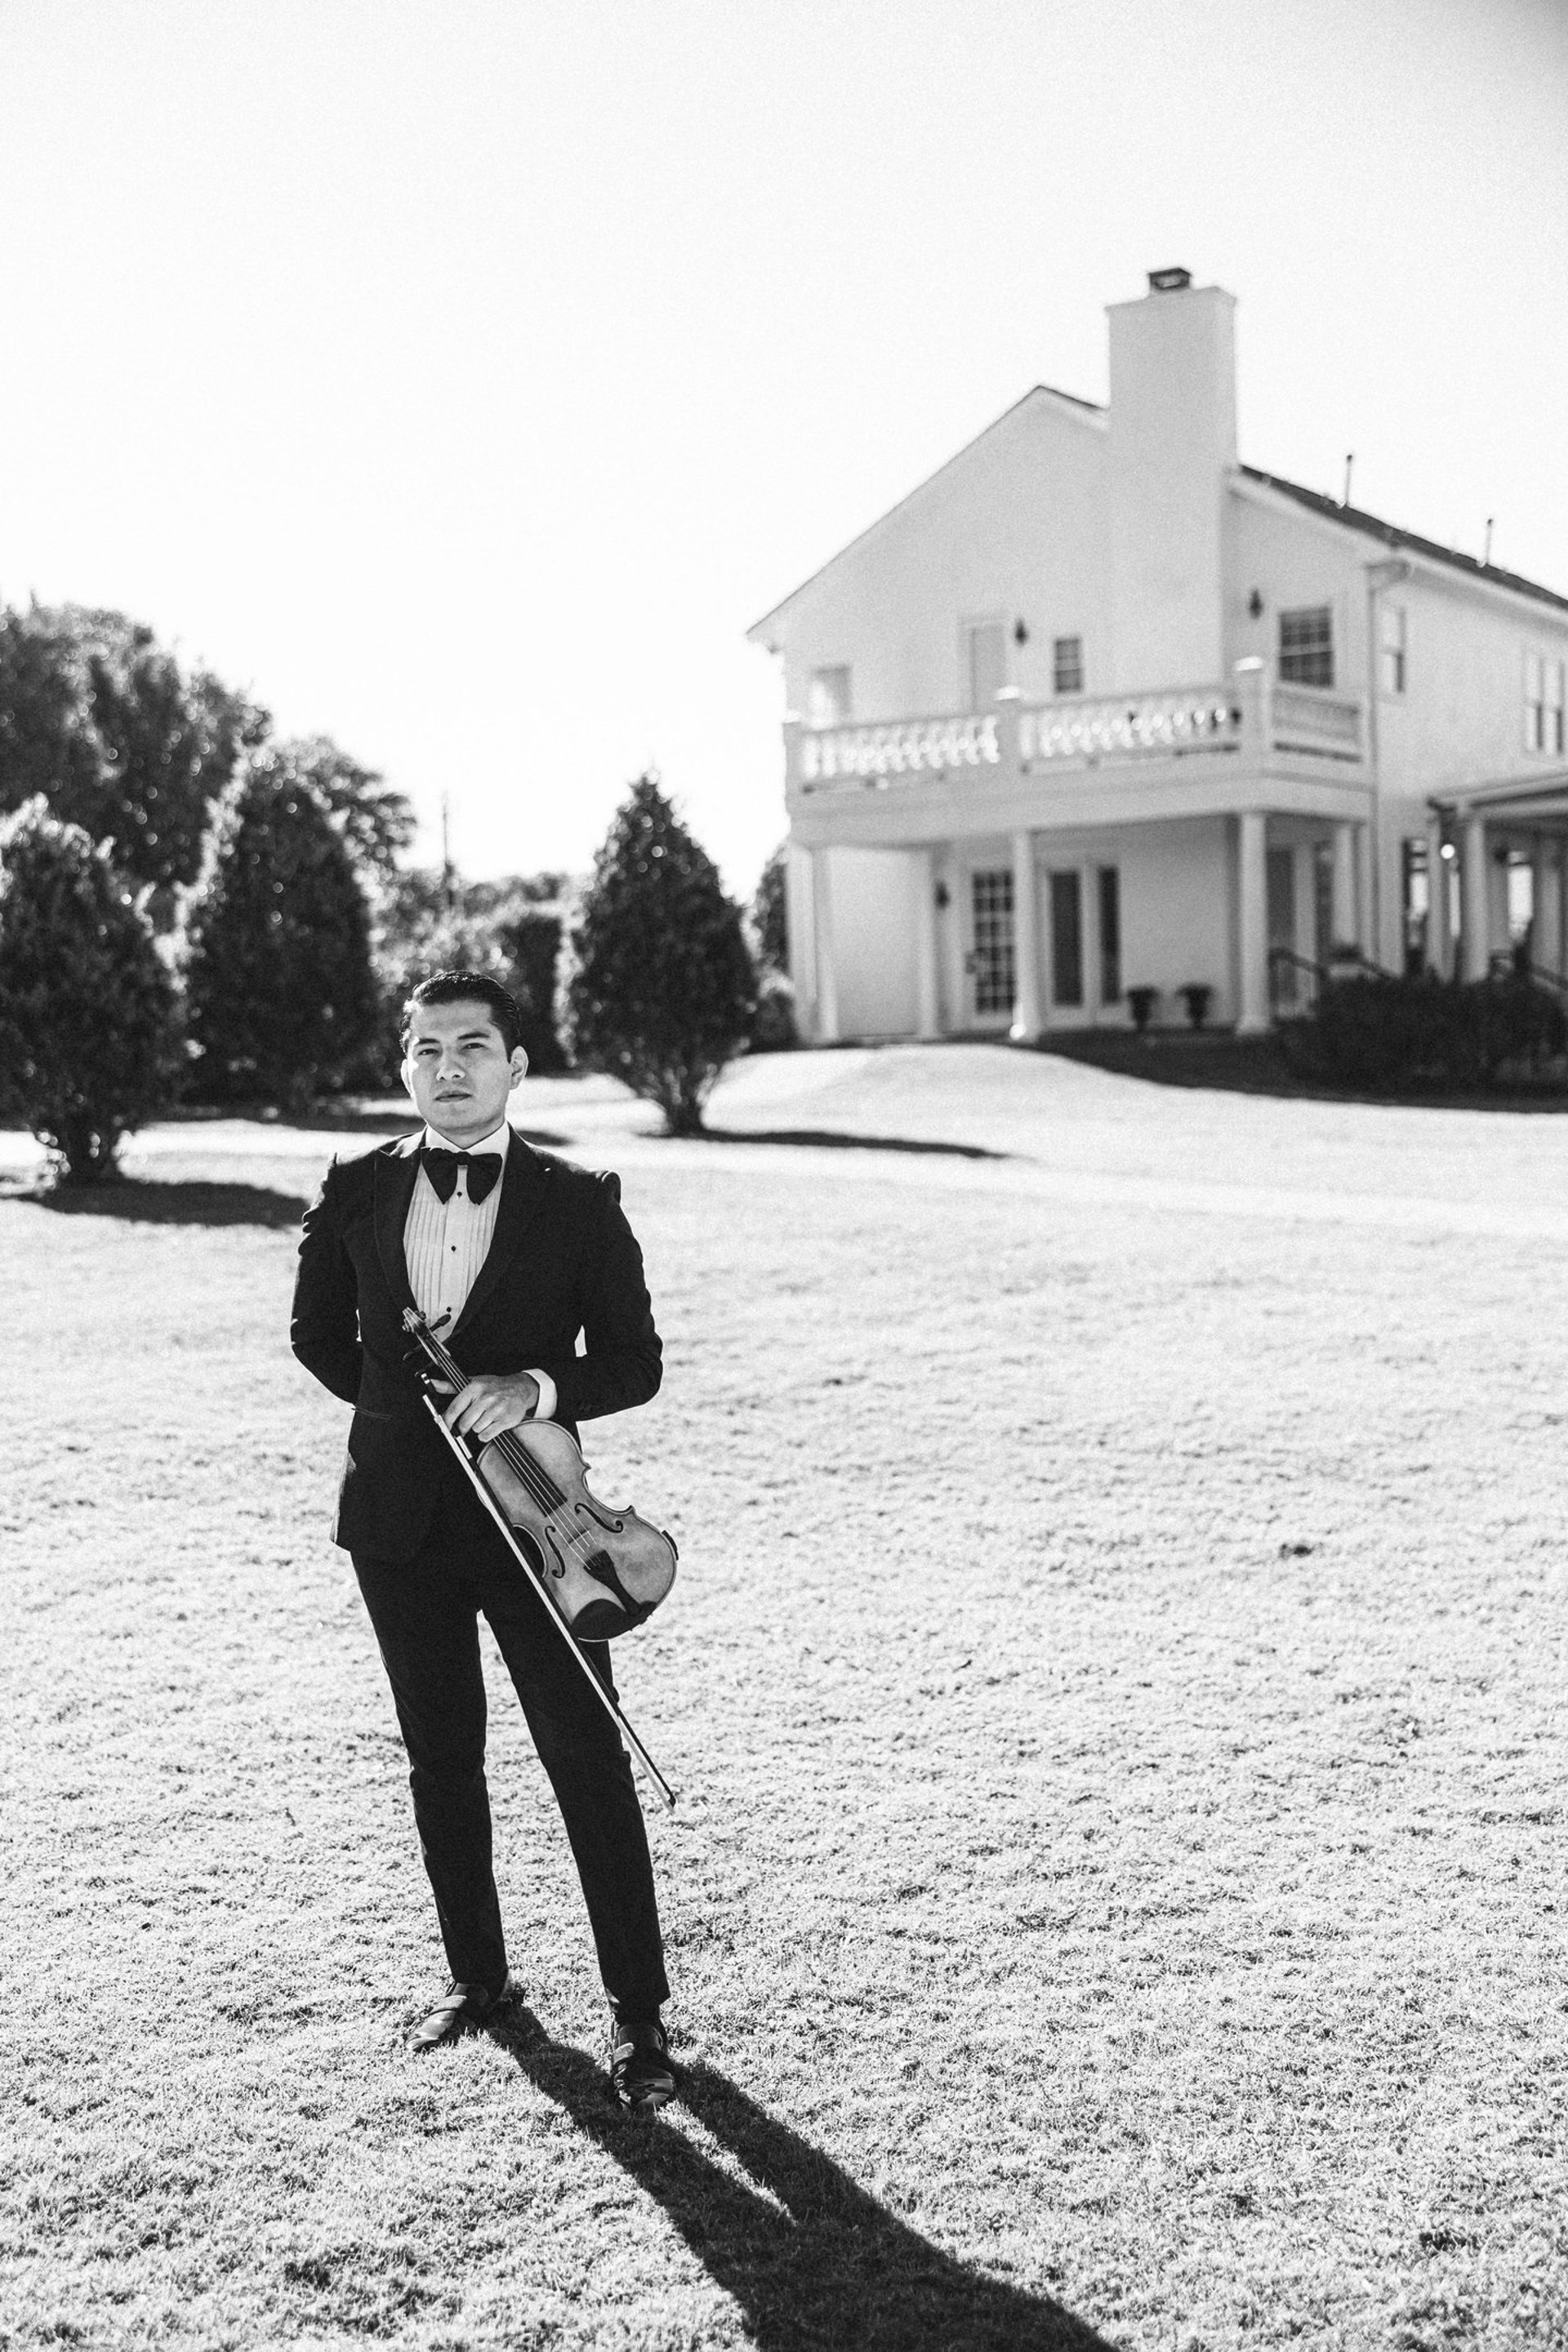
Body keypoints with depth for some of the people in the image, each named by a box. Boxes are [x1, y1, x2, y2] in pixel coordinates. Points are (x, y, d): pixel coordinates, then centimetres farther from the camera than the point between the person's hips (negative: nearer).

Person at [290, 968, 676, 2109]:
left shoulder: (578, 1201, -5)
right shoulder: (357, 1192, 3)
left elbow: (635, 1359, -3)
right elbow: (320, 1333, 16)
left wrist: (536, 1389, -20)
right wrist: (409, 1409, 7)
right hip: (401, 1515, 3)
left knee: (590, 1763, -3)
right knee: (442, 1760, 15)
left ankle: (639, 2011, 8)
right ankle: (477, 1973, 33)